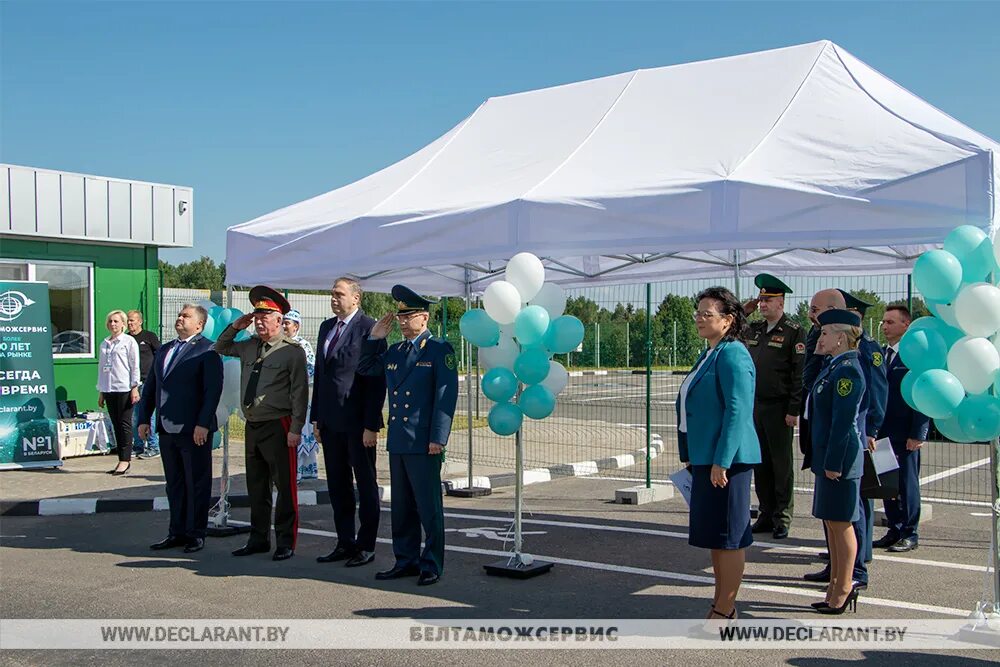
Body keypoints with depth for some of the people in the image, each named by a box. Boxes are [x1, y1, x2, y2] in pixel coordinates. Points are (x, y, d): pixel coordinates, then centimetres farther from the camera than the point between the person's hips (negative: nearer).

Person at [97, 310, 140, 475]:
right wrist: (101, 391, 15)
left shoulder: (129, 341, 0)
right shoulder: (104, 343, 16)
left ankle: (125, 460, -2)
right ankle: (122, 460, 10)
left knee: (125, 424, -4)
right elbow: (101, 367, 18)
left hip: (124, 388, -5)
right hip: (109, 389, 6)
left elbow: (134, 366, -3)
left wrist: (135, 388, -10)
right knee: (116, 425, 6)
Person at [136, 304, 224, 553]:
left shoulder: (207, 350, -6)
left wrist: (203, 424, -19)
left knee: (197, 484, 3)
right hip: (167, 429, 7)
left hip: (194, 430, -7)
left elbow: (213, 390, -14)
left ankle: (196, 533, 11)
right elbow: (150, 387, 18)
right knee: (174, 484, 13)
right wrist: (144, 419, 10)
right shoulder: (164, 350, 17)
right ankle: (177, 532, 21)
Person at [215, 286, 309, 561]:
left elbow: (299, 393, -12)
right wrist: (235, 327, 11)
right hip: (252, 426, 7)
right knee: (256, 487, 15)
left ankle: (285, 543, 9)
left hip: (278, 427, -7)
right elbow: (220, 348, 29)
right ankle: (258, 539, 26)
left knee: (284, 486, 0)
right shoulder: (249, 347, 11)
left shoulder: (292, 351, -9)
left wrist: (296, 429, -17)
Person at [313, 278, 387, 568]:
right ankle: (345, 543, 23)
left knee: (366, 485, 5)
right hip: (331, 421, 8)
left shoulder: (369, 328, -10)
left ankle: (366, 546, 13)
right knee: (337, 486, 13)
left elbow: (377, 380, -14)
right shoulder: (326, 327, 13)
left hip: (358, 422, -7)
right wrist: (317, 417, 13)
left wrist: (371, 425, -16)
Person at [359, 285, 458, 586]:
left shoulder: (439, 349, -5)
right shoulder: (393, 352, 15)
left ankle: (432, 565, 10)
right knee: (402, 507, 13)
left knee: (429, 507, 1)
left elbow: (446, 395, -11)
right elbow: (365, 369, 27)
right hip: (397, 442, 7)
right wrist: (374, 338, 13)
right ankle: (406, 561, 23)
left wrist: (438, 438, -16)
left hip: (424, 444, -7)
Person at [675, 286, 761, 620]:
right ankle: (720, 604, 26)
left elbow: (737, 411, -21)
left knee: (728, 535, -1)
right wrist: (693, 456, 21)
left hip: (726, 459, -10)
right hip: (706, 457, 10)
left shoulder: (733, 355, -15)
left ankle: (725, 611, 8)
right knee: (714, 534, 15)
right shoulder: (709, 355, 15)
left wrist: (721, 461, -23)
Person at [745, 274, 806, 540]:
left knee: (782, 465, 2)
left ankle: (782, 519, 11)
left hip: (779, 409, -6)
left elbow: (800, 373, -12)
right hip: (754, 406, 6)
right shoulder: (754, 330, 12)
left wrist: (794, 410, -15)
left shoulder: (794, 332, -8)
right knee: (761, 464, 11)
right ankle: (765, 515, 20)